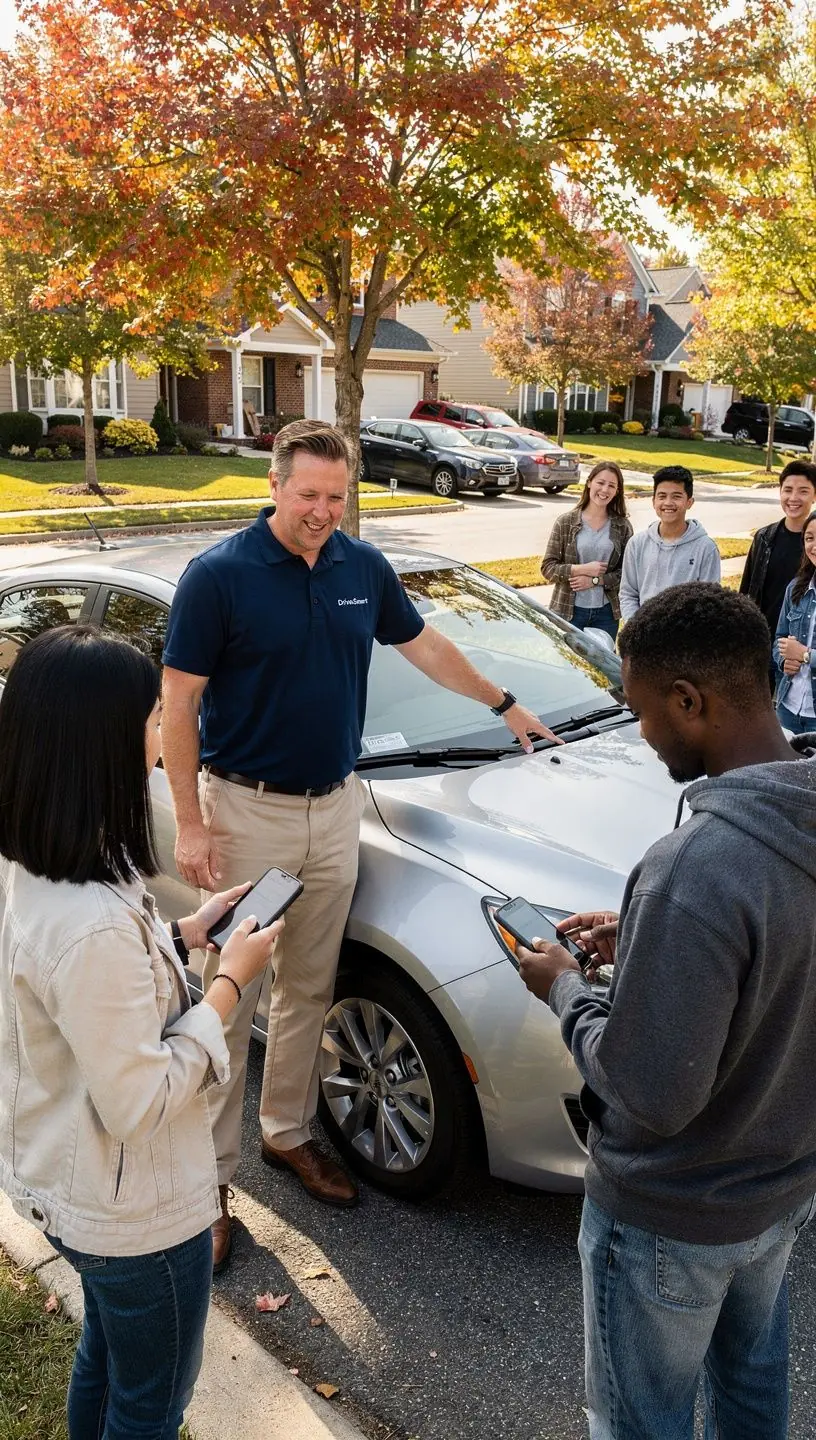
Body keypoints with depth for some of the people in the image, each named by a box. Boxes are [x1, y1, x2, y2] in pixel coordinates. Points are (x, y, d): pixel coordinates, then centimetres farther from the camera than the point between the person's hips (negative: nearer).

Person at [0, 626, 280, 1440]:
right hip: (133, 1212, -8)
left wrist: (184, 936, 0)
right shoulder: (93, 923, -37)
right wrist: (229, 983, -20)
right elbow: (139, 1105, -28)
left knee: (104, 1355, 32)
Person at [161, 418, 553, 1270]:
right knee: (229, 1002, 2)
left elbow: (423, 647, 19)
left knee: (308, 990, 17)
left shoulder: (364, 568, 4)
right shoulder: (219, 575, -12)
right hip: (246, 814, -5)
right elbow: (177, 703, -11)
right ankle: (210, 1178, 17)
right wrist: (190, 824, -15)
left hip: (335, 808, 5)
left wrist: (503, 704, 26)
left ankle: (288, 1133, 36)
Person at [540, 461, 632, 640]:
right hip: (569, 610, -1)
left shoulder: (622, 526, 3)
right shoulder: (565, 522, -1)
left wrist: (595, 580, -14)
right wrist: (582, 569, -16)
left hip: (606, 612, 2)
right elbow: (547, 567, -4)